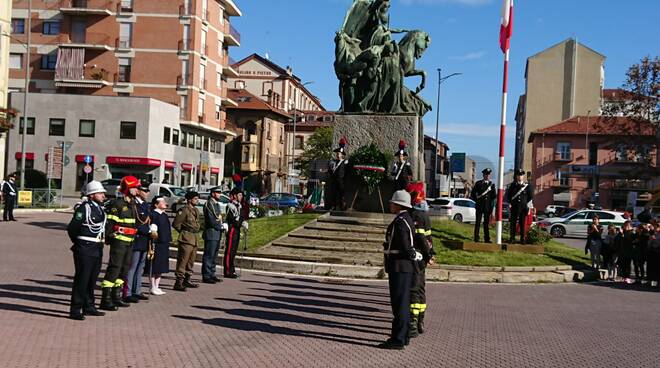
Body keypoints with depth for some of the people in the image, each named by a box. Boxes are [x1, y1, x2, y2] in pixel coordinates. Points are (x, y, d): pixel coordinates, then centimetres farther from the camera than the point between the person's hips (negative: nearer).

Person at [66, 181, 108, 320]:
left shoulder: (100, 208, 13)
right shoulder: (84, 208, -13)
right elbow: (72, 228, -13)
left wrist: (100, 242, 14)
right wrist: (79, 242, 0)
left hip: (97, 249, 8)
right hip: (85, 250, -8)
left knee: (92, 279, 16)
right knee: (81, 279, -5)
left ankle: (89, 307, 27)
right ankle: (75, 310, 1)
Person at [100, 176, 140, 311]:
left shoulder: (132, 204, 16)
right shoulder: (117, 204, -13)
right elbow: (109, 223, -16)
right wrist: (109, 237, -17)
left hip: (129, 242, 9)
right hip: (119, 241, -9)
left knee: (124, 269, 14)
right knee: (114, 269, -10)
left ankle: (116, 296, 25)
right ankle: (105, 300, -7)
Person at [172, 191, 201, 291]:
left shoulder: (195, 211, 15)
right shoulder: (184, 210, -12)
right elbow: (176, 224, -14)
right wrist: (183, 232, -3)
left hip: (194, 239, 9)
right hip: (186, 239, -9)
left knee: (191, 261, 15)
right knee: (182, 260, -10)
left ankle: (187, 280, 26)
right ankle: (179, 282, -9)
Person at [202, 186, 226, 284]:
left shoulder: (217, 204, 18)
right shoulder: (209, 204, -12)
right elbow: (211, 220, -19)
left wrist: (222, 225, 6)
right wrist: (221, 227, -12)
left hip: (217, 233, 10)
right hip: (211, 233, -9)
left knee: (214, 255, 14)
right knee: (209, 255, -5)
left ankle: (211, 274, 21)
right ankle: (206, 276, -1)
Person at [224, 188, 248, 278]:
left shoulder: (239, 206, 18)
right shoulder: (230, 205, -11)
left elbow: (241, 217, 17)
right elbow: (232, 219, -18)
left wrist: (244, 222, -3)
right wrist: (241, 224, -20)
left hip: (237, 230, 9)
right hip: (232, 230, -9)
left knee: (234, 251, 13)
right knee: (229, 251, -8)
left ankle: (231, 270, 19)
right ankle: (227, 272, -7)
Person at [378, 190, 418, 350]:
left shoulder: (400, 222, -17)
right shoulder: (408, 219, 14)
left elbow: (406, 248, -20)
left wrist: (420, 257, -7)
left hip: (399, 267, -10)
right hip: (405, 267, 10)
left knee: (399, 303, -6)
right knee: (403, 303, 15)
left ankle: (397, 340, -3)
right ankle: (403, 336, 23)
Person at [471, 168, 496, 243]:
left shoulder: (492, 184, 10)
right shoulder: (478, 183, 5)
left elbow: (493, 196, 10)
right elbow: (473, 194, 7)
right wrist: (477, 200, -1)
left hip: (488, 206, 2)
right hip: (480, 206, -2)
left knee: (487, 223, 5)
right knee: (478, 222, -2)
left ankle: (487, 238, 9)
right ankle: (476, 238, 1)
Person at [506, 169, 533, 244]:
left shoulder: (527, 186, 7)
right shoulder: (512, 185, 9)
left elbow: (530, 197, 8)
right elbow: (508, 195, 9)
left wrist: (529, 207, 2)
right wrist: (509, 203, -1)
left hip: (524, 208, 0)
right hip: (514, 207, 0)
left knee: (523, 224, 1)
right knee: (513, 223, -1)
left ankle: (522, 239, 5)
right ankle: (512, 238, 3)